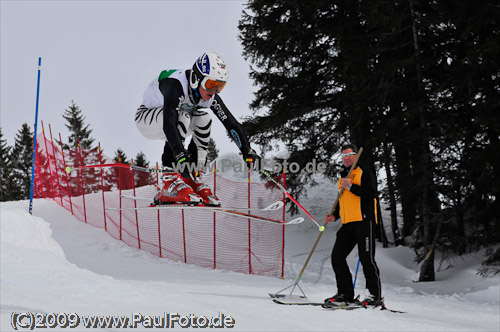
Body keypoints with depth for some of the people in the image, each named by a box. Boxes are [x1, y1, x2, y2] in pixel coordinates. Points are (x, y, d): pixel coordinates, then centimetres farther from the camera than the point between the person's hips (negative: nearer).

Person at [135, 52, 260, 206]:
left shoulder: (210, 95, -15)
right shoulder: (176, 85, -36)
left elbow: (230, 122, -11)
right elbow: (169, 122, -49)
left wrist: (247, 151, -19)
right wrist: (179, 152, -60)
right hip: (145, 117, -7)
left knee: (203, 119, -17)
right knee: (182, 117, -33)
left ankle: (191, 177, -11)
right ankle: (170, 182, -34)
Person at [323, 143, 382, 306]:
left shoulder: (365, 172, 1)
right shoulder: (343, 177, 24)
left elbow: (371, 193, -15)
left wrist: (350, 186, -17)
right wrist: (334, 216, 14)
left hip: (364, 221, -7)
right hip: (348, 224, 8)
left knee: (367, 259, -8)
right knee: (337, 257, 0)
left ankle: (375, 295, 1)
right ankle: (345, 293, 8)